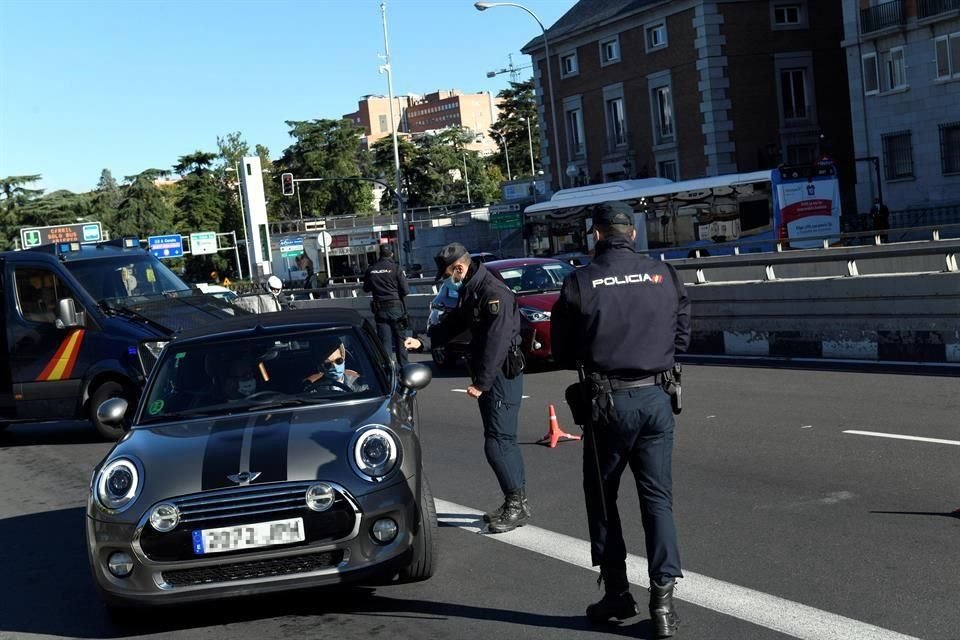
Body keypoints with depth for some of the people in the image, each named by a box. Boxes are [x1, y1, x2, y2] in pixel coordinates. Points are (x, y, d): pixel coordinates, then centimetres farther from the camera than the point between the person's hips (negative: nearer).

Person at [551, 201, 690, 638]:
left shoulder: (579, 282, -8)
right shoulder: (663, 276, 0)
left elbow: (562, 353, -1)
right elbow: (681, 337, 6)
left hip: (608, 401, -2)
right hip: (655, 398, 2)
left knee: (602, 496, 14)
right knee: (658, 498, 9)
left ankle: (617, 591, 18)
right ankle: (662, 597, 4)